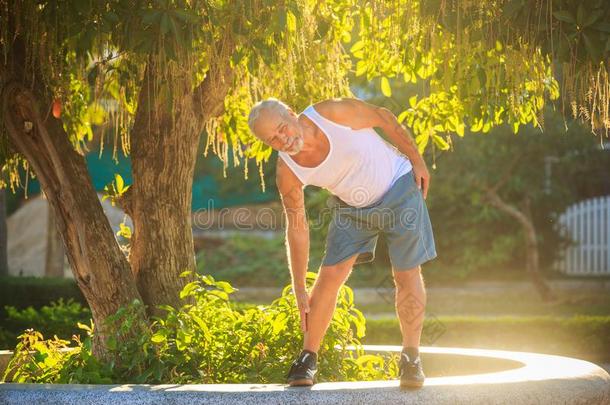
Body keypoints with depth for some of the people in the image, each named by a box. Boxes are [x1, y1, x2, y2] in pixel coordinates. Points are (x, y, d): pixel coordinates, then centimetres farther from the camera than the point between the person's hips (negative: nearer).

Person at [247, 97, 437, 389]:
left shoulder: (332, 113, -29)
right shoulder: (287, 173, -19)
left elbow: (384, 117, -13)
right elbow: (297, 228, -11)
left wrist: (417, 160, -7)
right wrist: (299, 290, -9)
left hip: (398, 187, -2)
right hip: (352, 208, 2)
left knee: (407, 275, -2)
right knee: (329, 276, -8)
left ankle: (411, 358, 10)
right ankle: (308, 359, 5)